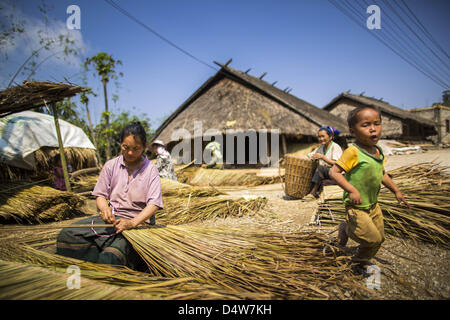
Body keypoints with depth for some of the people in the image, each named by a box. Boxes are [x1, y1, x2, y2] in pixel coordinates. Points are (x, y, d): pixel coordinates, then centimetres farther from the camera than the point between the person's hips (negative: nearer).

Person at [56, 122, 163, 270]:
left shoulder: (150, 169, -2)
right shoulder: (111, 165, 8)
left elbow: (153, 204, -11)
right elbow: (101, 194, 10)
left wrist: (132, 223, -27)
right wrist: (105, 208, -15)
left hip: (138, 221, -4)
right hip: (111, 218, 5)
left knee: (111, 256, -34)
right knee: (66, 235, -19)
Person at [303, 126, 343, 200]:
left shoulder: (335, 147, -9)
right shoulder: (321, 147, 12)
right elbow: (309, 156, 12)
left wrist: (322, 157, -26)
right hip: (325, 174, 7)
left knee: (320, 167, -31)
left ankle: (313, 193, -25)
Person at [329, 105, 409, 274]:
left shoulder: (379, 152, 5)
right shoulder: (353, 152, -21)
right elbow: (334, 172, -24)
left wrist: (396, 191, 19)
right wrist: (352, 190, -31)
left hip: (373, 204, 8)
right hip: (356, 206, -8)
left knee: (379, 237, 16)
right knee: (373, 238, -10)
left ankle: (361, 261, 40)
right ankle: (346, 229, 17)